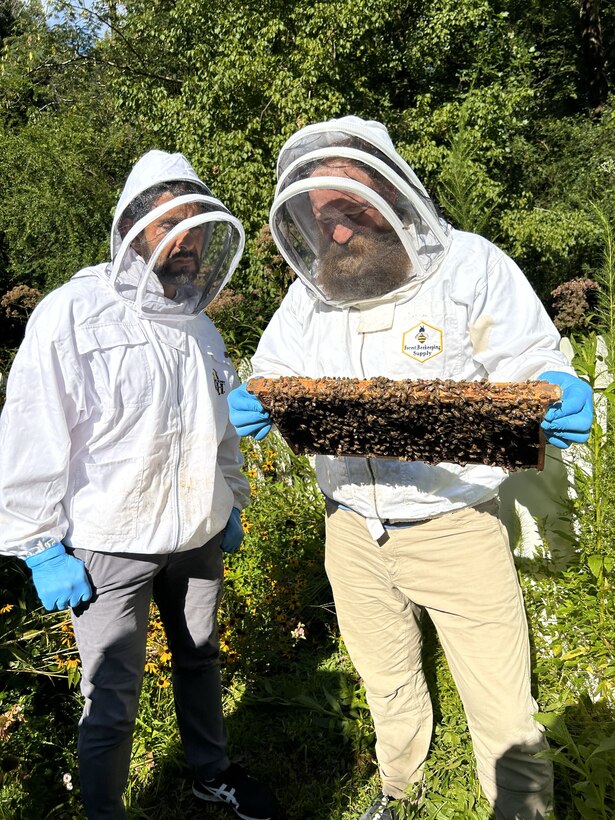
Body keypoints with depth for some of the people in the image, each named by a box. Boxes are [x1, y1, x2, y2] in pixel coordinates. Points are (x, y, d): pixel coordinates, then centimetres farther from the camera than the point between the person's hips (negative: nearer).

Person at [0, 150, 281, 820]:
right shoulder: (72, 314, -13)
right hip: (108, 546, -6)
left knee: (199, 660, 22)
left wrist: (230, 503, 19)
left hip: (197, 536, 6)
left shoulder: (199, 325, 8)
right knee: (112, 700, 5)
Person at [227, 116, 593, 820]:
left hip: (458, 530, -4)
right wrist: (252, 408, -19)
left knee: (503, 716, 8)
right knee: (387, 684, 26)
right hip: (354, 531, 5)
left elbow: (532, 369, -9)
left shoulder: (472, 266, -12)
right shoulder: (310, 291, 2)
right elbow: (273, 375, 6)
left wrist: (560, 401, -33)